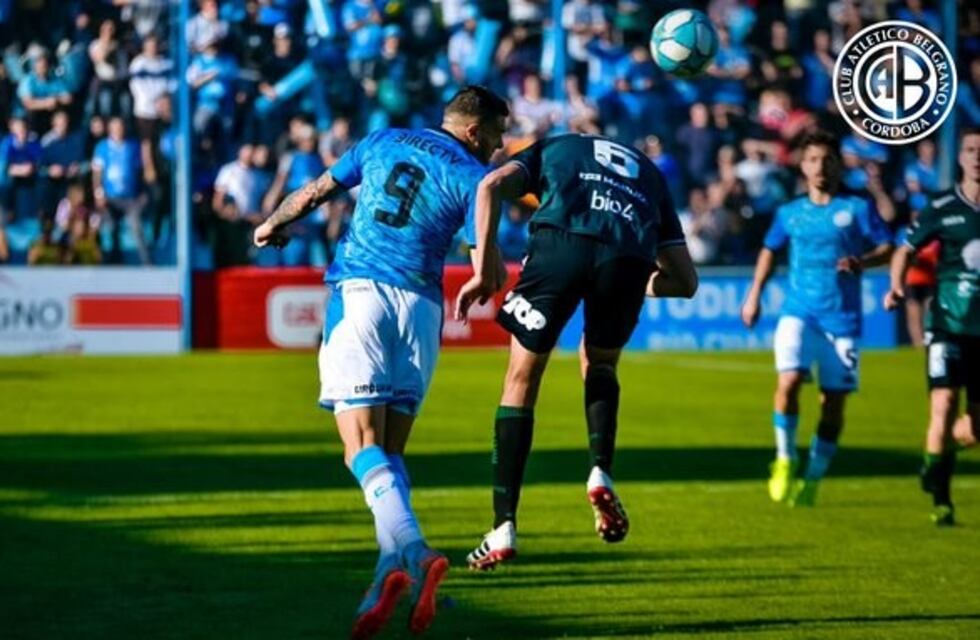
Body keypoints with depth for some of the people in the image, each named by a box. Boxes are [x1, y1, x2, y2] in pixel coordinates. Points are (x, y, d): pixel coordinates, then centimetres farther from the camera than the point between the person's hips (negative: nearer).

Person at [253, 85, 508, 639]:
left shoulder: (384, 142, 15)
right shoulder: (472, 176, 5)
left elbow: (313, 193, 21)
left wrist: (273, 226, 40)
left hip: (358, 291, 0)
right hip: (419, 304, 0)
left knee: (364, 445, -11)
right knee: (391, 451, 9)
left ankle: (413, 553, -33)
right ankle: (388, 581, -5)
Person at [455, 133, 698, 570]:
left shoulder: (553, 149, 35)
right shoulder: (650, 175, 39)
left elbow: (492, 185, 11)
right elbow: (686, 282, 33)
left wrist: (484, 273, 8)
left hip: (560, 243, -2)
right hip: (629, 259, 2)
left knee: (522, 379, 13)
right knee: (600, 366, 30)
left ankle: (504, 529, 9)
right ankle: (601, 472, 5)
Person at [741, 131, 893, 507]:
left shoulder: (857, 209, 3)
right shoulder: (789, 213, 11)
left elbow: (887, 248, -1)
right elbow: (770, 249, 26)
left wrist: (862, 261, -21)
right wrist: (754, 295, 20)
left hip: (842, 319, -1)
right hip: (799, 312, 1)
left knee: (833, 402, 2)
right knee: (788, 381, -22)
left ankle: (812, 480, 16)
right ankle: (785, 459, -3)